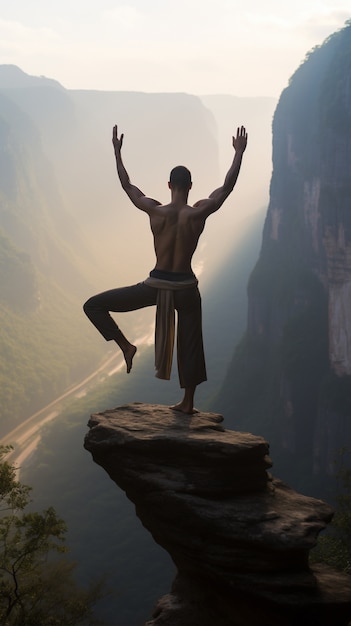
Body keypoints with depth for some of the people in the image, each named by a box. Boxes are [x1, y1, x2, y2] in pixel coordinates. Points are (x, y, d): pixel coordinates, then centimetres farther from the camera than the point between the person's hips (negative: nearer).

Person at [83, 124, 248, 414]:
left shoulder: (156, 211, -10)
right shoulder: (199, 214, -11)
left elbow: (127, 186, 3)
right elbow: (227, 186, 0)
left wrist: (117, 152, 12)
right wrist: (239, 153, 7)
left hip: (156, 285, -1)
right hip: (186, 287, 1)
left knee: (94, 305, 10)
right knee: (190, 344, 15)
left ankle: (126, 345, -4)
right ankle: (188, 402, 20)